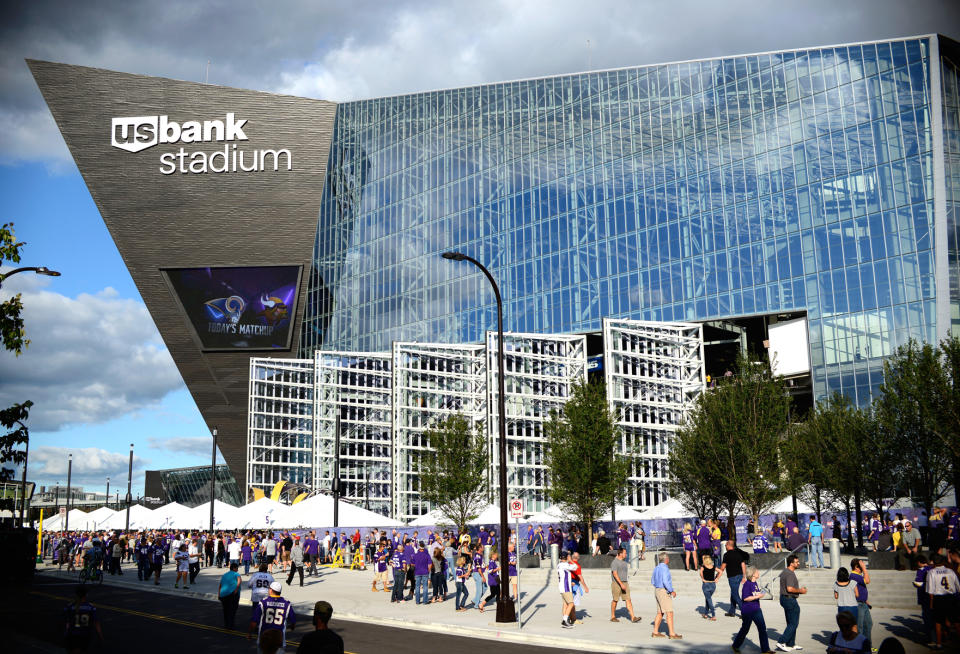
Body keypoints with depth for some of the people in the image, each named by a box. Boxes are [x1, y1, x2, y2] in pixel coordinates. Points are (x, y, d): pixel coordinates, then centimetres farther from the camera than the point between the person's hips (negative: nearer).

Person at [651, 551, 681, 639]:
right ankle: (672, 633, -10)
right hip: (664, 592, -9)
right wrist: (672, 591, -14)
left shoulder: (656, 568, 12)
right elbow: (665, 582, -24)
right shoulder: (664, 568, -16)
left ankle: (655, 632, 14)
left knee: (660, 613, 13)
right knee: (669, 613, -8)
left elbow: (652, 581, 20)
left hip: (657, 590, 9)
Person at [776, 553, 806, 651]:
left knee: (790, 623, 17)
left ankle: (791, 644, 23)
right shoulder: (790, 574, -19)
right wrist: (800, 591, -13)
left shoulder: (784, 572, 14)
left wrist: (799, 589, 16)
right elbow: (790, 588, -28)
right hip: (790, 600, -10)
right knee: (793, 623, -4)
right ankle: (781, 642, -7)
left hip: (784, 598, 10)